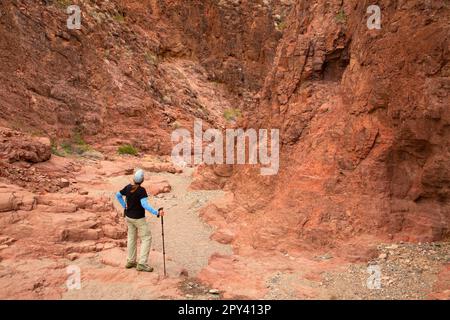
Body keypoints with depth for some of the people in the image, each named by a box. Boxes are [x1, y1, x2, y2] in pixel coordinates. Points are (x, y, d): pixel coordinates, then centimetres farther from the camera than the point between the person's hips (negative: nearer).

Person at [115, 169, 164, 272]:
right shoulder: (141, 190, -22)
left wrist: (124, 206, 15)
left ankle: (130, 261, 28)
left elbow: (118, 195, 11)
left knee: (131, 238, 18)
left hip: (128, 216, 7)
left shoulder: (128, 187, -2)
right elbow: (145, 205, -31)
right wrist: (156, 212, -36)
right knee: (146, 238, 2)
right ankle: (142, 264, -2)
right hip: (138, 218, -7)